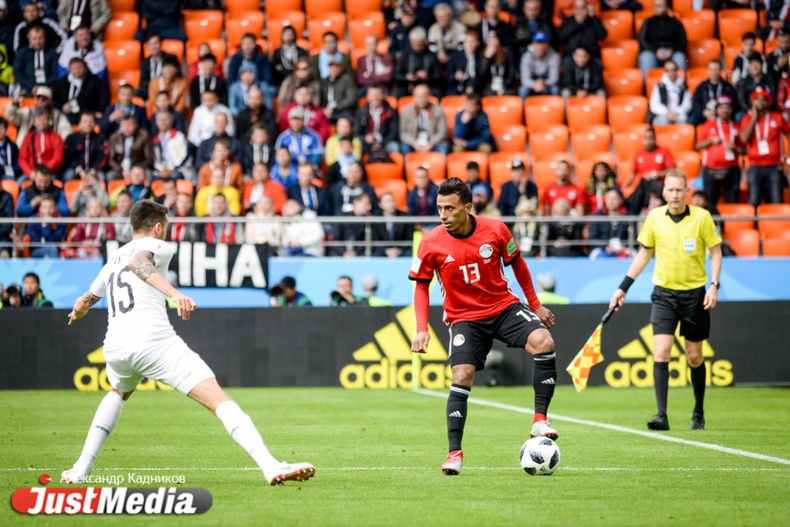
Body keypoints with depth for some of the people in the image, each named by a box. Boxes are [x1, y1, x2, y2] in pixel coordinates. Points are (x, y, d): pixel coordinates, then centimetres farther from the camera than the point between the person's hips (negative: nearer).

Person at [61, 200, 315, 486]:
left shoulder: (112, 260, 28)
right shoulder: (157, 246, 9)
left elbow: (83, 303, 42)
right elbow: (137, 262, -16)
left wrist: (78, 310, 68)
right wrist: (174, 293, -31)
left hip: (115, 346, 7)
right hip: (155, 341, -7)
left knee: (119, 393, 39)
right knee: (219, 400, -12)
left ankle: (81, 469, 29)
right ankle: (270, 466, -29)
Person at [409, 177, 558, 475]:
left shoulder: (495, 230, -11)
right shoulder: (431, 244, -12)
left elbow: (516, 263, 7)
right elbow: (421, 285, 1)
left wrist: (535, 305, 13)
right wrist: (422, 329, -9)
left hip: (504, 307, 1)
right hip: (464, 318, -1)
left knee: (543, 342, -23)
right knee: (461, 378, -15)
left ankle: (540, 419, -16)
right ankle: (455, 453, -6)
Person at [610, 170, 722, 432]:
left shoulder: (701, 217, -7)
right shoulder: (655, 217, 0)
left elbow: (715, 251, 1)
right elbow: (644, 253, 12)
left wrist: (714, 285, -11)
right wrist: (623, 288, 10)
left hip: (694, 293, -1)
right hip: (664, 293, 1)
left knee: (694, 356, 7)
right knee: (661, 352, -13)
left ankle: (699, 413, 25)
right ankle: (661, 415, -15)